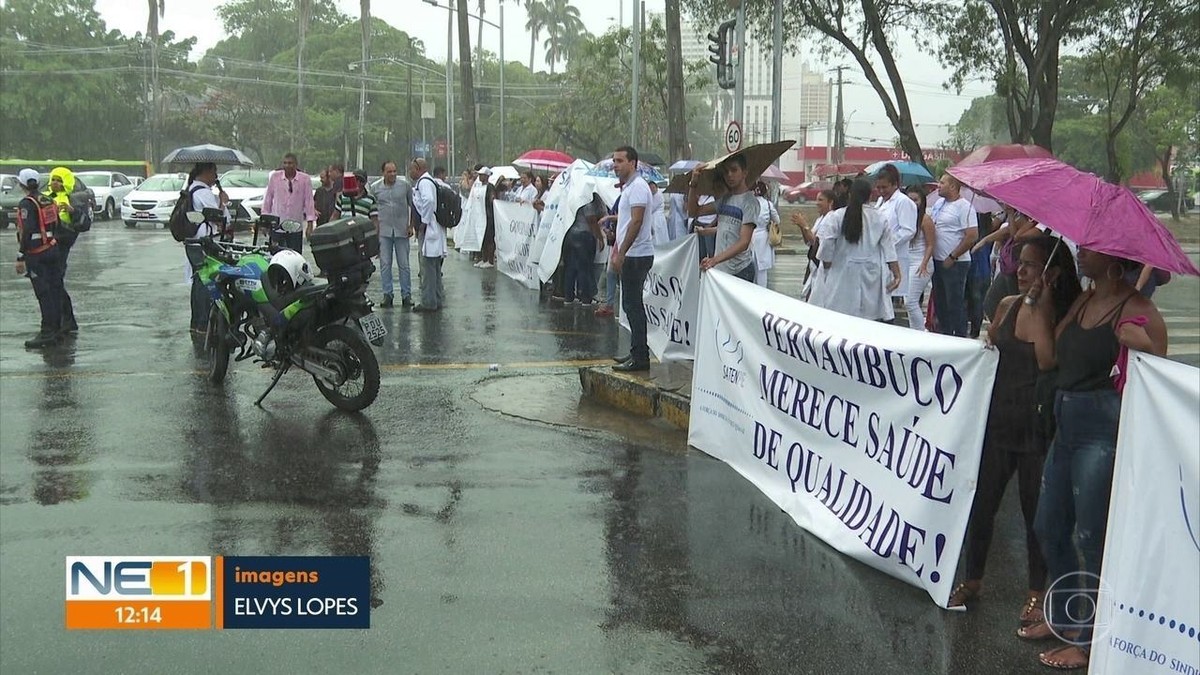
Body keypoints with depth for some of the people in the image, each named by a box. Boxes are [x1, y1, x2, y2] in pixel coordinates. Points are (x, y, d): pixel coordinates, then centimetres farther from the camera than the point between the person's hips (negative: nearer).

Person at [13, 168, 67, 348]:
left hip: (36, 254, -8)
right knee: (55, 290, 12)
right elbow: (57, 225, 14)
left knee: (43, 293, -7)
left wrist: (21, 256, -20)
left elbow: (27, 232, -21)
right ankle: (57, 329, 20)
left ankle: (47, 333, -7)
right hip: (53, 250, 8)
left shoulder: (27, 204, -14)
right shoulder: (48, 200, 10)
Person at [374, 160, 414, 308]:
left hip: (401, 231, -1)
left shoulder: (406, 186, 2)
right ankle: (387, 295, 8)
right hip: (384, 231, 1)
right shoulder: (377, 189, 6)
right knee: (385, 264, 1)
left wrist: (411, 226, -1)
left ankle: (406, 295, 9)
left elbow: (413, 206, 6)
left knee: (404, 264, 3)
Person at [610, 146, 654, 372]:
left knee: (633, 305, -9)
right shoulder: (628, 186, 19)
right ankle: (639, 353, 20)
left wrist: (621, 253, -22)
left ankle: (639, 357, -6)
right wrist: (617, 251, 20)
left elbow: (636, 222, -21)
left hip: (636, 255, -11)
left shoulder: (637, 186, -14)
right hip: (631, 255, 11)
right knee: (632, 305, 14)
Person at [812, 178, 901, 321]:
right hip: (871, 276, 2)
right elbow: (889, 249, 3)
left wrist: (827, 268, 10)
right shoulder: (880, 218, 2)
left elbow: (827, 245, -5)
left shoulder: (838, 216, -4)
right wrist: (896, 274, 6)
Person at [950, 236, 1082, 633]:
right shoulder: (1008, 306, 5)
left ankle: (1036, 593, 21)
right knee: (980, 501, 10)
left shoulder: (1063, 316, -10)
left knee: (1034, 508, 6)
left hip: (1037, 425, -5)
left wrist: (1040, 308, -24)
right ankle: (973, 580, 27)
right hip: (998, 419, 5)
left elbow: (1048, 360, -27)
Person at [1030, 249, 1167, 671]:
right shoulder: (1084, 300, 13)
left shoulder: (1137, 310, -12)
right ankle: (1064, 616, 34)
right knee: (1049, 526, 17)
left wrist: (1141, 346, -32)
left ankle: (1088, 638, 13)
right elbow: (1054, 350, 8)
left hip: (1104, 429, -9)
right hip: (1066, 424, 9)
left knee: (1092, 536, 0)